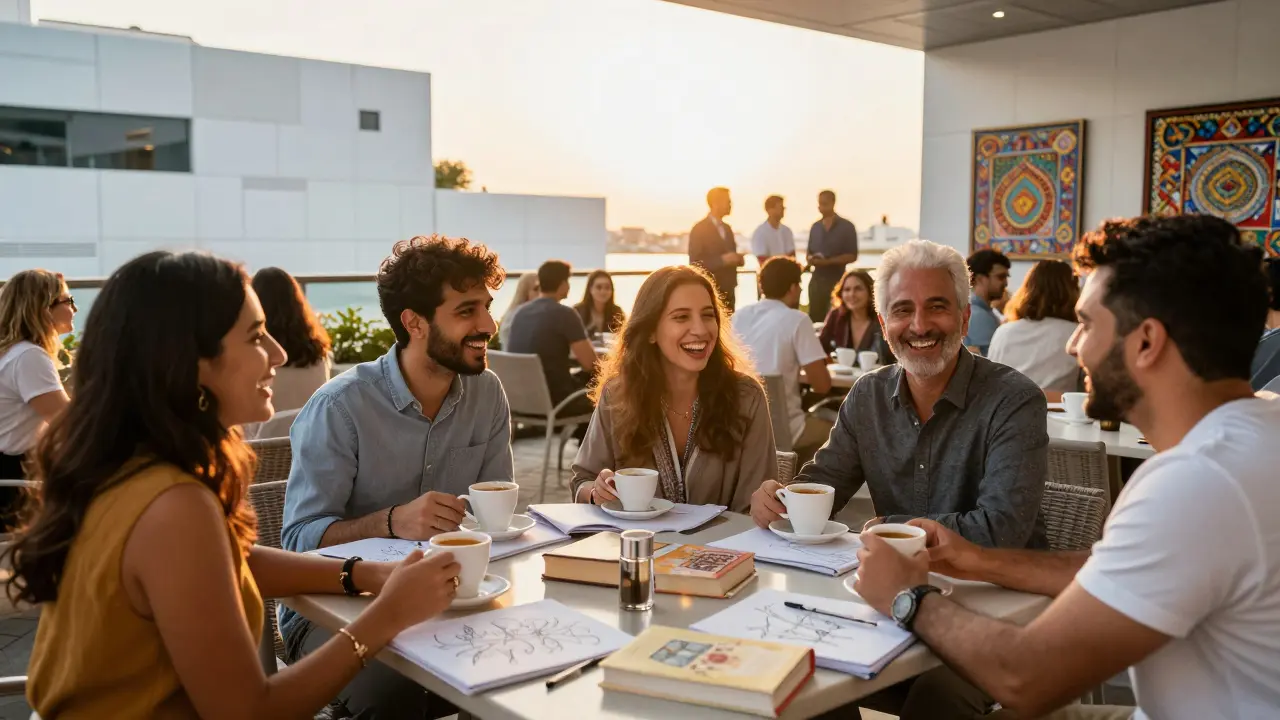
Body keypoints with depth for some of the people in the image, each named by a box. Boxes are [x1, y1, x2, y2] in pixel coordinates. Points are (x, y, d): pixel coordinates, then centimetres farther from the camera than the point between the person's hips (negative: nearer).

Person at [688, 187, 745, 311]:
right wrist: (722, 260, -22)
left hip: (728, 290, 7)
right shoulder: (699, 229, -9)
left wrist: (737, 259, -1)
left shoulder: (727, 228, 15)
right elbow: (695, 263, -14)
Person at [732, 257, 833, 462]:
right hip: (781, 429, -6)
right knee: (830, 429, 24)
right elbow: (822, 386, -12)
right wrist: (815, 365, 11)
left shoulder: (738, 317, 4)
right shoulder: (797, 320, -11)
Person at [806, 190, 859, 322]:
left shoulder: (846, 227, -5)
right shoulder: (815, 227, 11)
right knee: (815, 317, 4)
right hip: (817, 279, 5)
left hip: (836, 279, -5)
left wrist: (828, 261, -20)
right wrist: (810, 258, -7)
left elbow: (852, 256, -8)